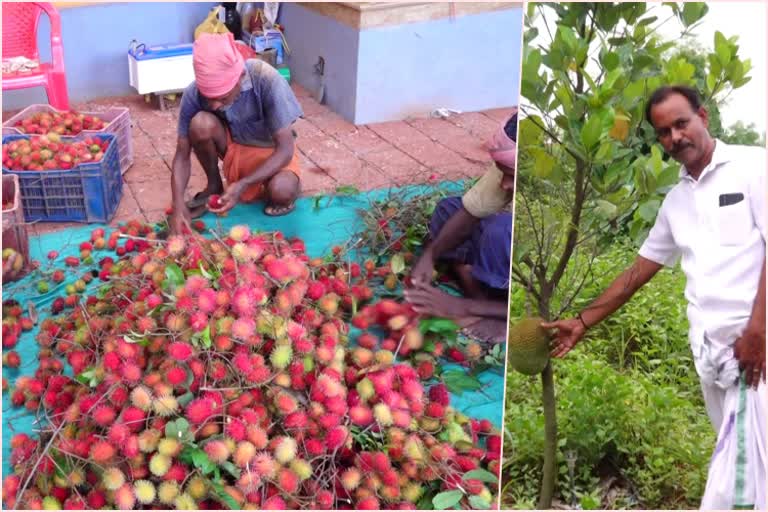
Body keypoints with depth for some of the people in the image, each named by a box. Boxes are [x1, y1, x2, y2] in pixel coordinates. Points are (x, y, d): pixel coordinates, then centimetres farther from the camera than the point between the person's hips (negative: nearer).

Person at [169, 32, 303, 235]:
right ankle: (214, 186, -2)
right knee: (201, 124, -29)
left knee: (282, 192, -35)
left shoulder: (268, 81, -33)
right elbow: (182, 154, -17)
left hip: (272, 150, -3)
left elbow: (285, 148, -27)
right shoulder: (194, 94, -25)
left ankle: (268, 189, 3)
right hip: (233, 146, 3)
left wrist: (243, 184, -36)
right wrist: (178, 205, -30)